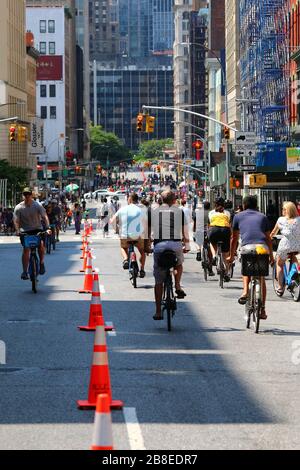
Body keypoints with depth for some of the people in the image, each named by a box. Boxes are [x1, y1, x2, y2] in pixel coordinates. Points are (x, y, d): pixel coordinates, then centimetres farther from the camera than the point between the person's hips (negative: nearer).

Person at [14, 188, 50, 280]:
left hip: (37, 229, 0)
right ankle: (25, 271, -7)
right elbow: (16, 221, -6)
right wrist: (17, 230, -24)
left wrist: (47, 228, -28)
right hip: (25, 231, 0)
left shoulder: (38, 206, -6)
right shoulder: (18, 208, -4)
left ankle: (41, 263, -1)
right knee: (26, 249, -13)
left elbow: (45, 217, -13)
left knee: (41, 244, -25)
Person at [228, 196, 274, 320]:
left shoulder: (238, 216, 20)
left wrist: (231, 256, 31)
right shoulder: (262, 217, 24)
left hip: (247, 246, -1)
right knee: (262, 279, 13)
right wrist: (271, 256, 30)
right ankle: (262, 309, 10)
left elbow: (234, 238, 22)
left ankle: (245, 291, -1)